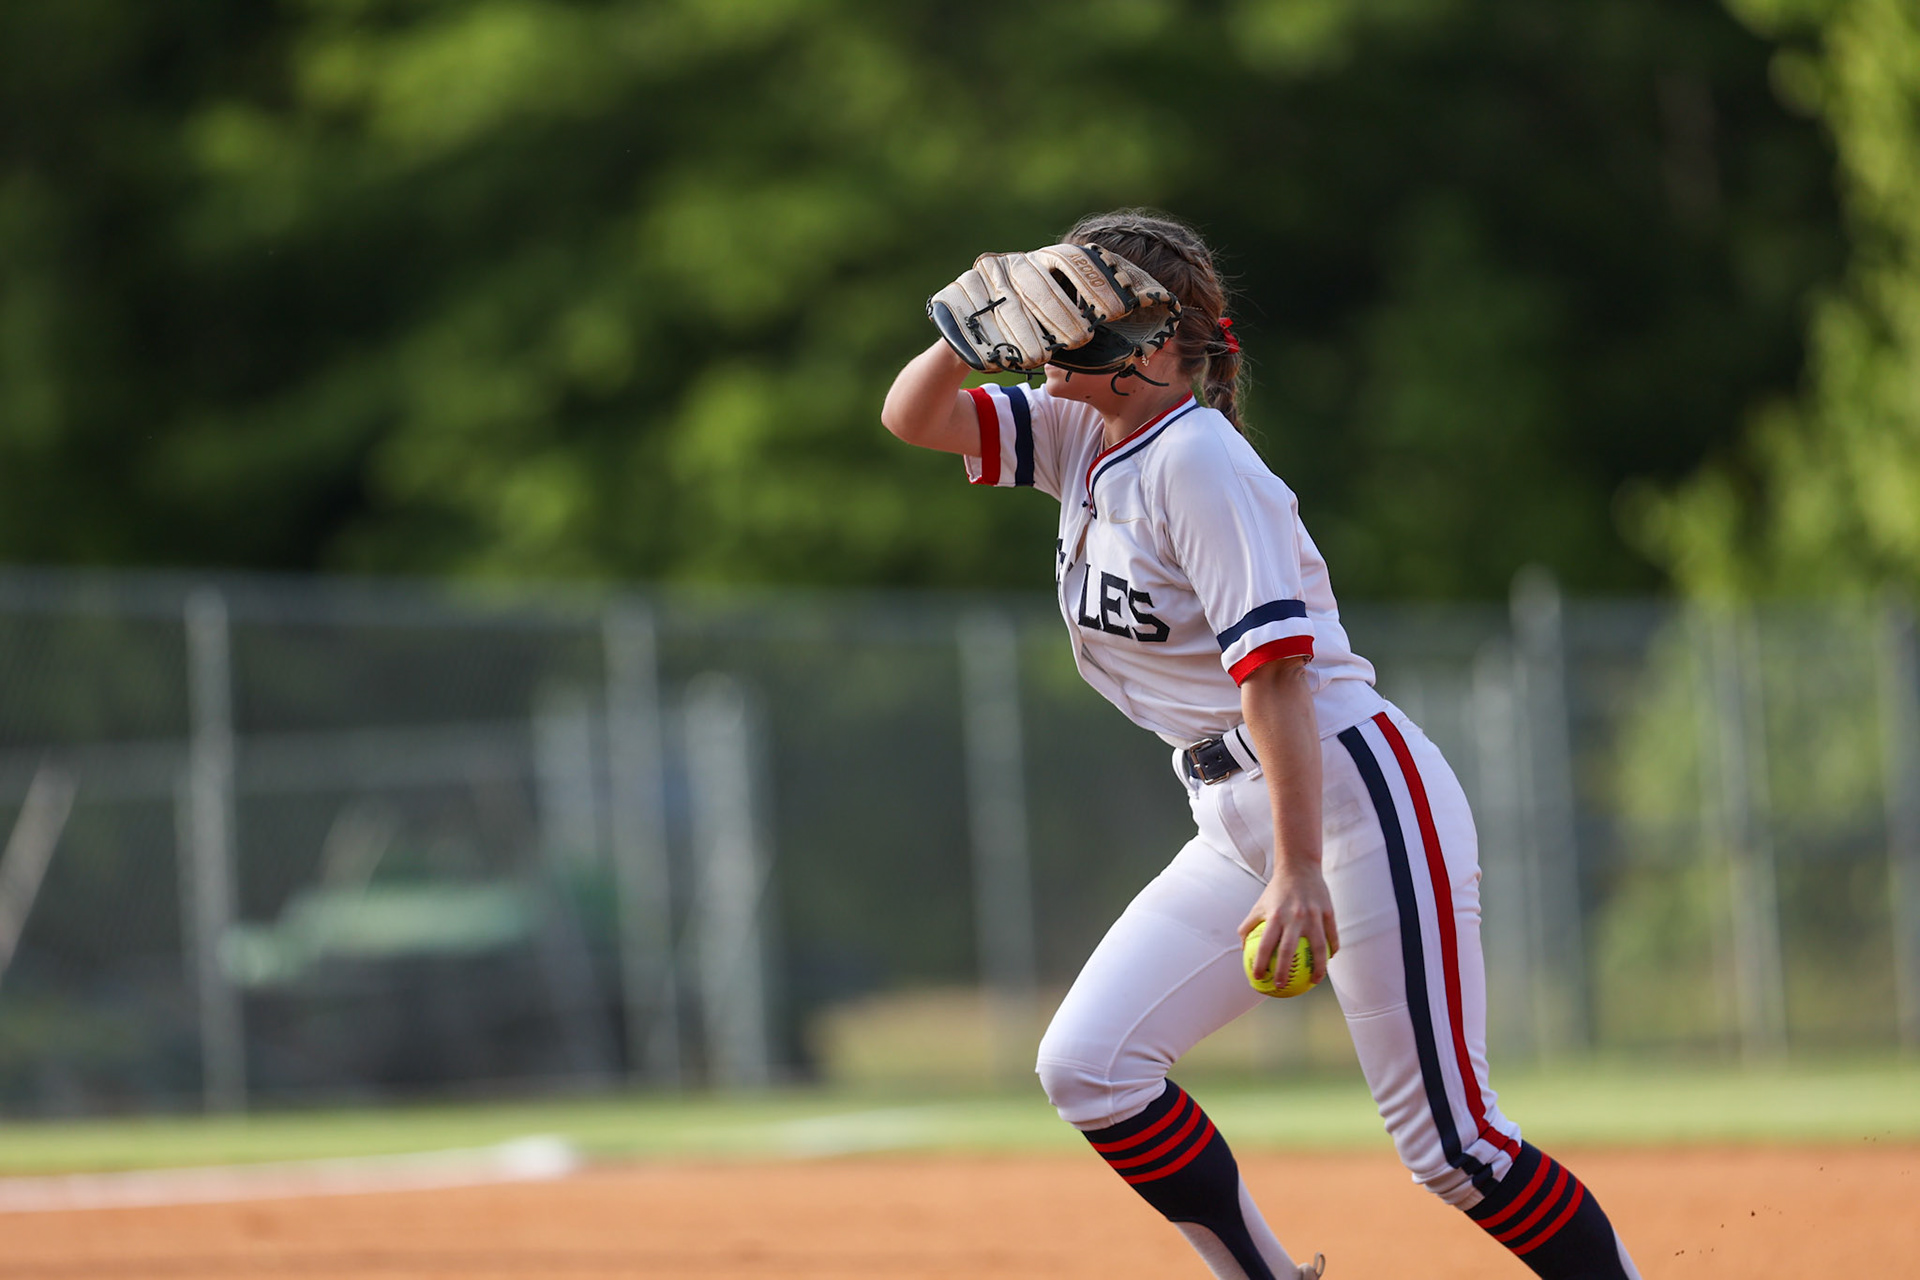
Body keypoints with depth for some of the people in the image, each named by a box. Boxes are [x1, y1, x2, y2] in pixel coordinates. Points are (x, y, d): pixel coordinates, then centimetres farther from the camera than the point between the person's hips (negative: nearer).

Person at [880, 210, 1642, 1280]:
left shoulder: (1195, 458, -16)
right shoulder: (1082, 435, 11)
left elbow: (1274, 670, -22)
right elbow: (913, 417, 12)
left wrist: (1301, 871, -28)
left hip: (1355, 797, -9)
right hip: (1236, 826, 9)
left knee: (1448, 1142, -12)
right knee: (1086, 1067, -3)